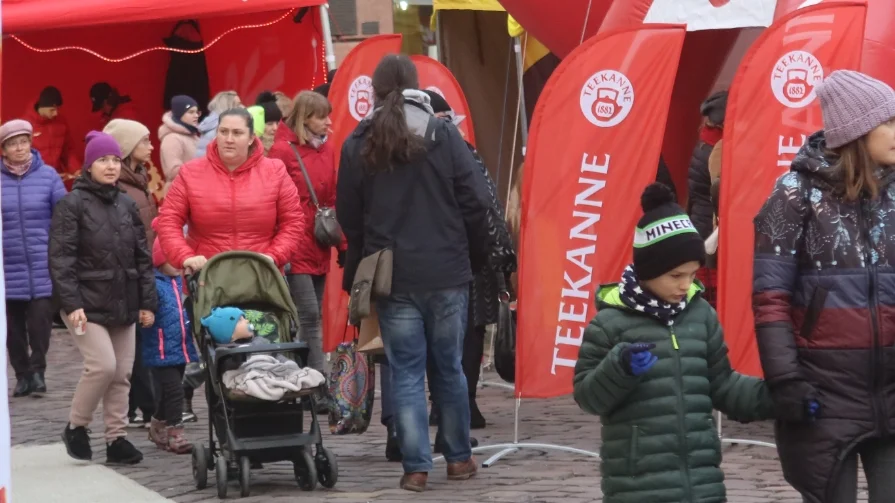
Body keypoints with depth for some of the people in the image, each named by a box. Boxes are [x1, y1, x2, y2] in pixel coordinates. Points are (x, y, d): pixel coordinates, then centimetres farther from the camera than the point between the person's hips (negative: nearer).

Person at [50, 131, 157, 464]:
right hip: (87, 305, -6)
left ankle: (116, 439, 12)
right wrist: (71, 303, -18)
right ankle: (75, 427, 4)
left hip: (123, 304, 6)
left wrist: (147, 302, 8)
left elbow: (142, 257, 14)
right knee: (103, 365, -16)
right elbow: (60, 259, -10)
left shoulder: (127, 205, 11)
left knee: (122, 374, 4)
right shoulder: (72, 204, -5)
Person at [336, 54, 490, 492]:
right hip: (446, 273, 0)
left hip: (392, 277, 0)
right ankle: (459, 458, 20)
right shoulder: (443, 134, -3)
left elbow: (348, 215, 4)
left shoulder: (358, 144, 1)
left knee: (406, 373, 3)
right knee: (449, 367, 12)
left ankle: (416, 466, 0)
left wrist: (362, 263, 17)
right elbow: (474, 201, -4)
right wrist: (474, 257, 8)